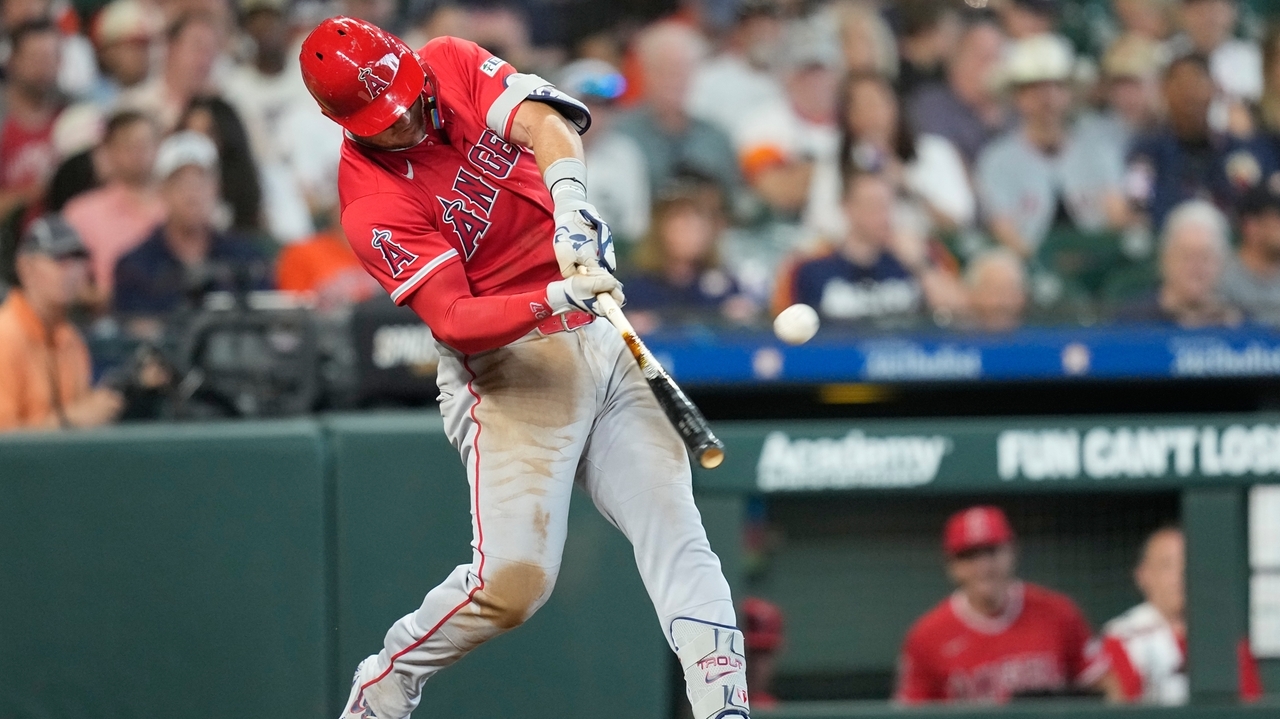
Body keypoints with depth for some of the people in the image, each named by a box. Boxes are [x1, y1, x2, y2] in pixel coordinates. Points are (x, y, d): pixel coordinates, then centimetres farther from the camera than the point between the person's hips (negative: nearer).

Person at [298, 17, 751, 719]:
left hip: (603, 338, 6)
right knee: (513, 577, -15)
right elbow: (453, 321, -23)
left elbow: (544, 123, -16)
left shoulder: (453, 66, 1)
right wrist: (556, 299, -38)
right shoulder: (372, 206, -15)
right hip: (509, 361, -6)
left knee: (673, 524, -7)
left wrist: (570, 201, -36)